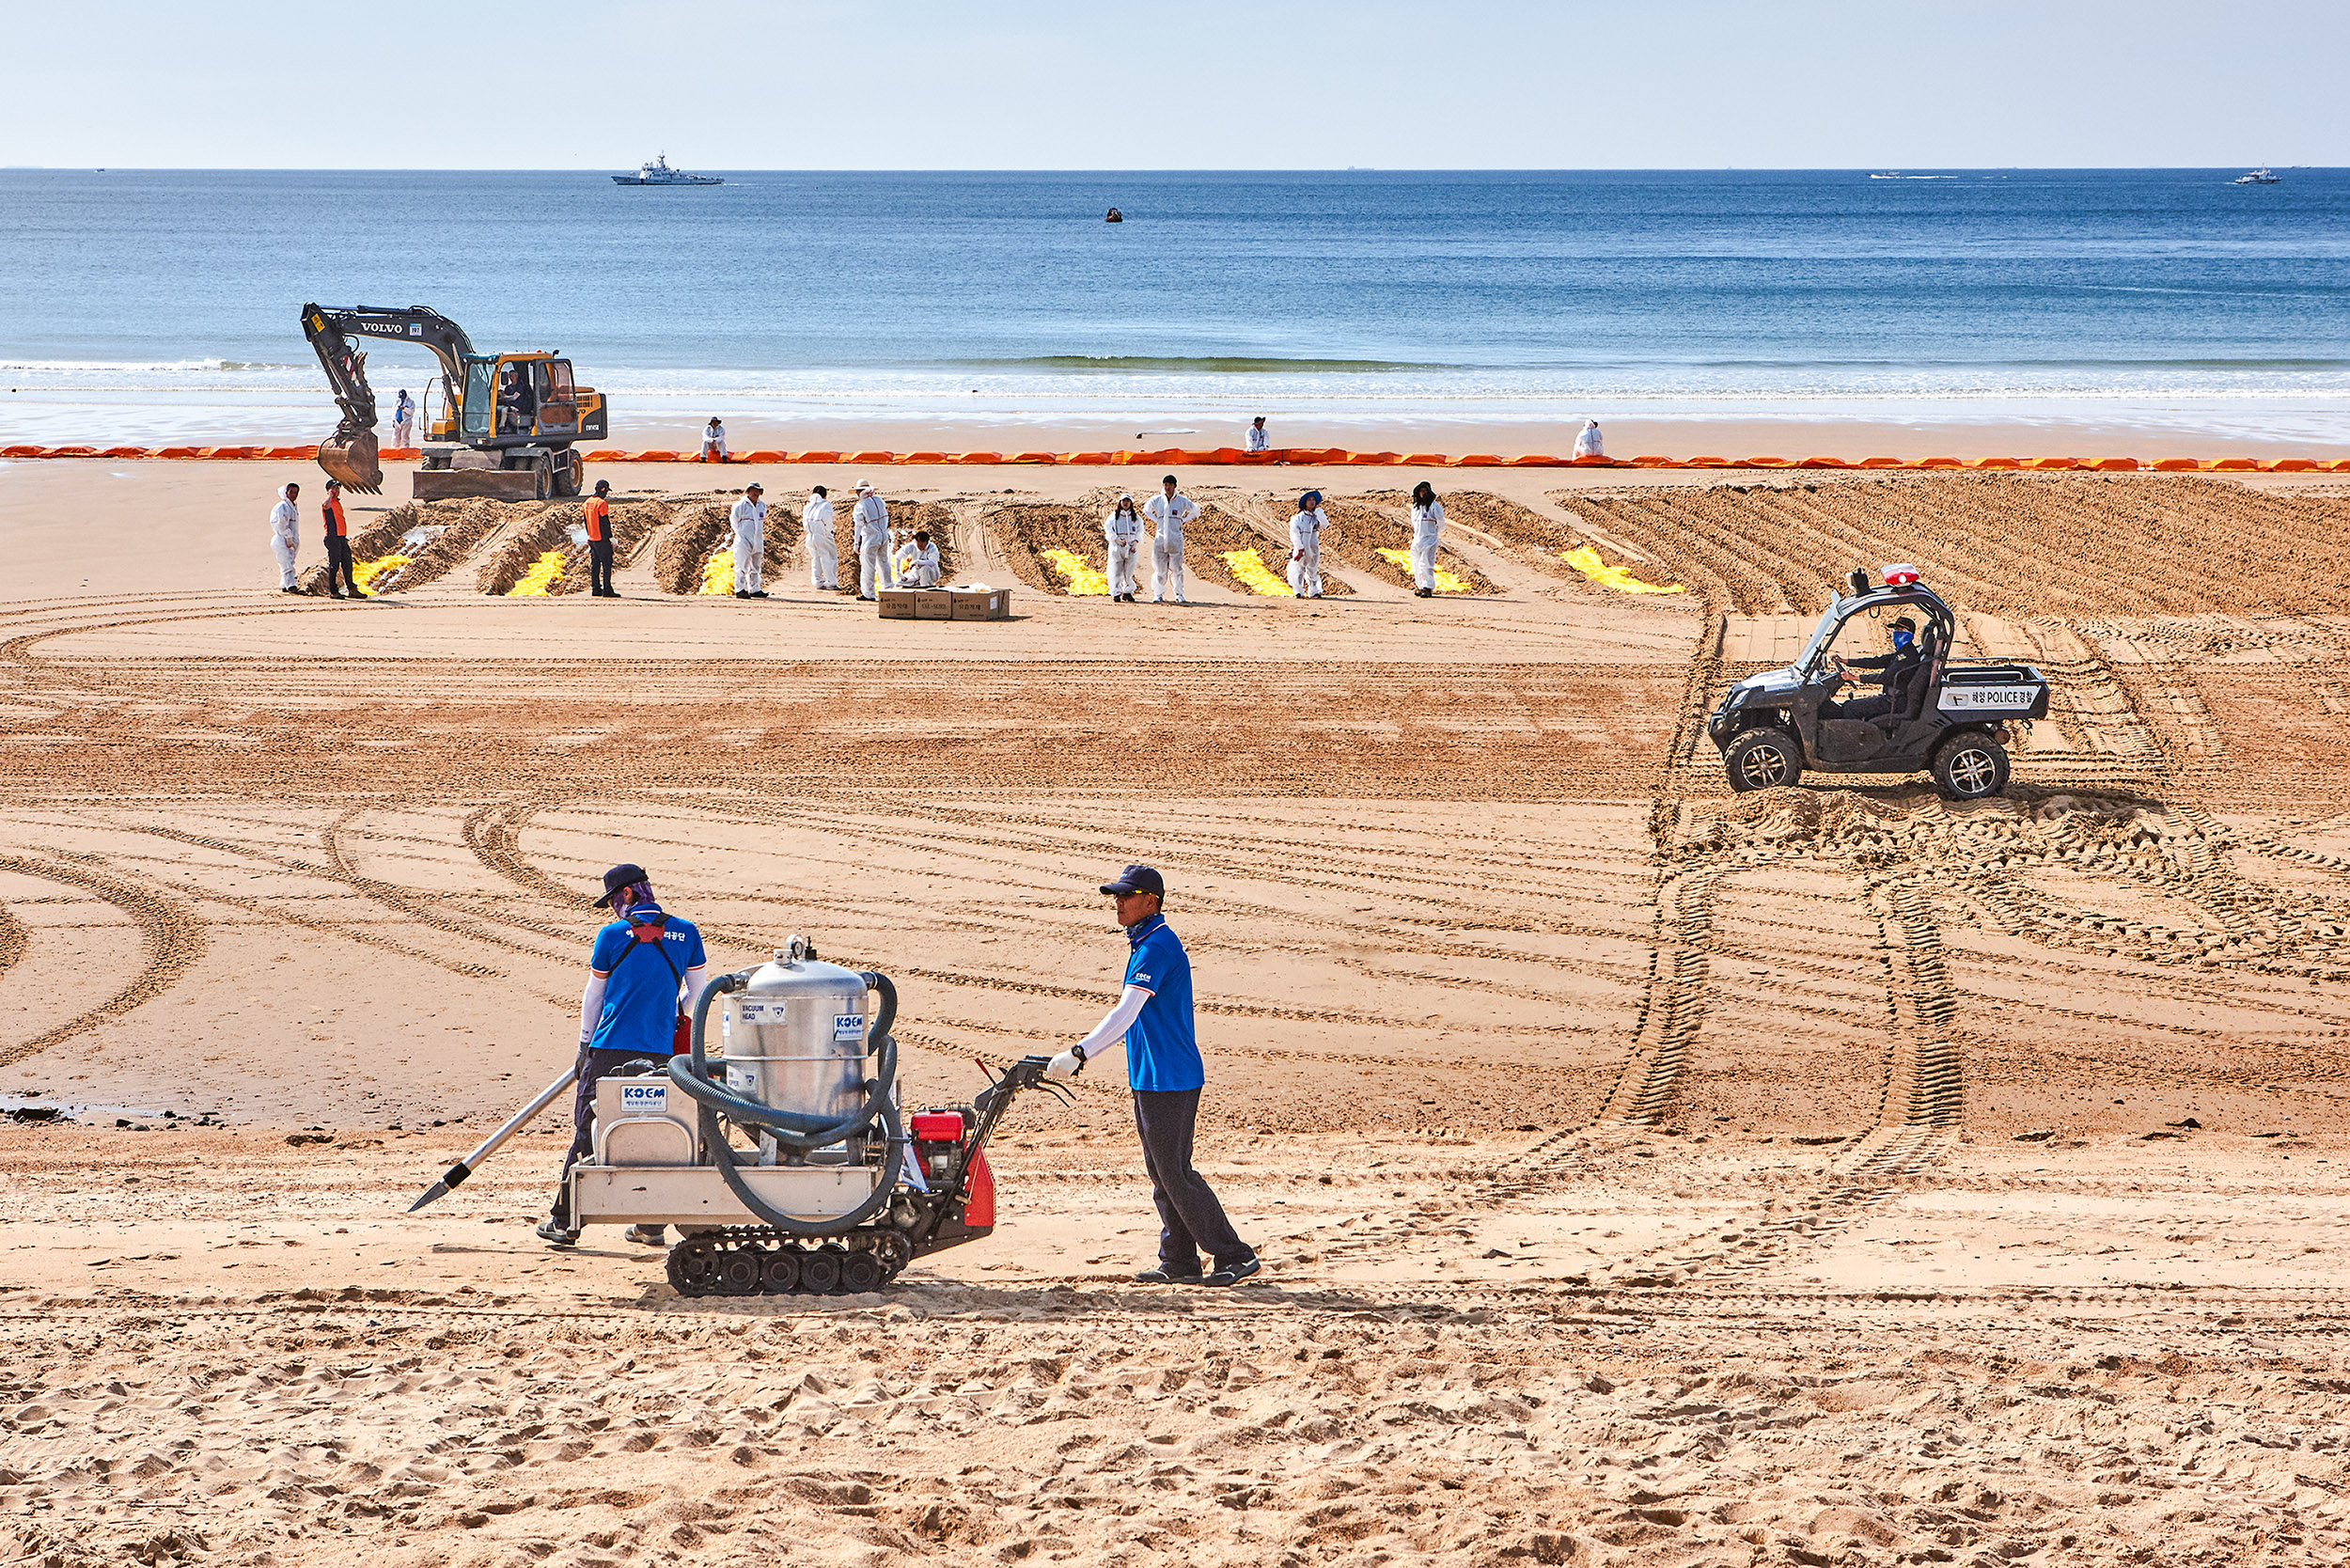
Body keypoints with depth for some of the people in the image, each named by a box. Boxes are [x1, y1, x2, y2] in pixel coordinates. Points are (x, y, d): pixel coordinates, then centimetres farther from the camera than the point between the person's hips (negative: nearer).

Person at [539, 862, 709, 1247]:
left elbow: (593, 997, 8)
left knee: (588, 1135, 4)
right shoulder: (686, 933, 5)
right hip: (659, 1053, 2)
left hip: (609, 1048, -2)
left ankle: (565, 1222, 7)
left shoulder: (612, 934, -1)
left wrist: (584, 1047, 19)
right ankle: (651, 1224, 12)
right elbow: (696, 995, 13)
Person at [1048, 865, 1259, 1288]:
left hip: (1169, 1080, -10)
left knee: (1175, 1175, -8)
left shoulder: (1157, 947, -17)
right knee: (1162, 1175, 12)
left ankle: (1235, 1256, -4)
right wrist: (1082, 1055, 17)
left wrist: (1079, 1054, -30)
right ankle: (1179, 1264, 16)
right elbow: (1132, 1019, 22)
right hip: (1148, 1078, 10)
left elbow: (1125, 1014, -26)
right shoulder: (1146, 944, 16)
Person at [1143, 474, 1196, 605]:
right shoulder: (1156, 500, 5)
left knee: (1176, 568, -2)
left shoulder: (1182, 501, 2)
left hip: (1176, 539, -1)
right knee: (1160, 569, 0)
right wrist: (1156, 520, 12)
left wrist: (1183, 521, 7)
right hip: (1160, 538, 1)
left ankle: (1179, 594, 7)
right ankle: (1158, 594, 9)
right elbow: (1147, 510, 25)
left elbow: (1195, 512, 17)